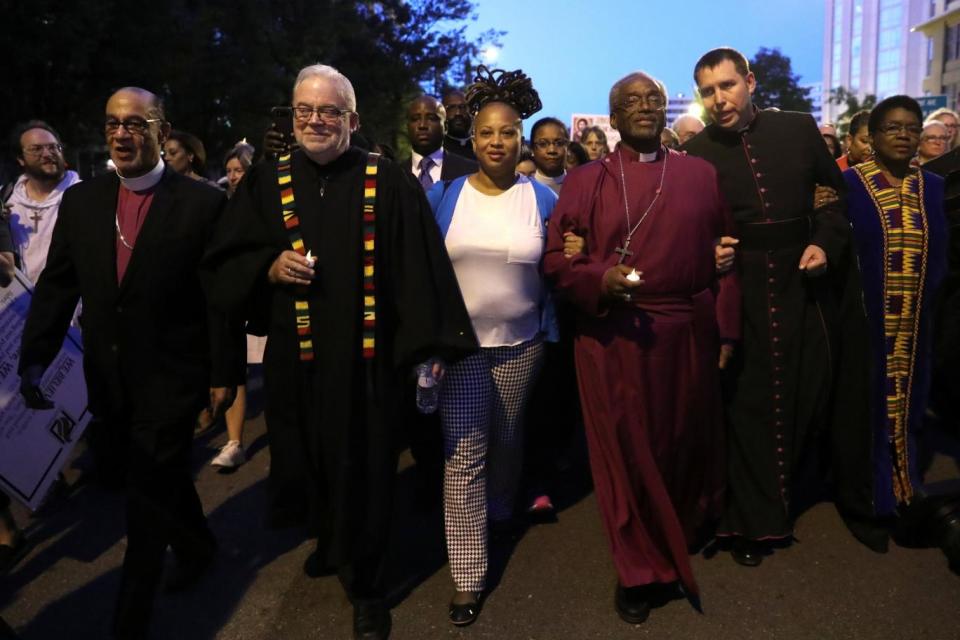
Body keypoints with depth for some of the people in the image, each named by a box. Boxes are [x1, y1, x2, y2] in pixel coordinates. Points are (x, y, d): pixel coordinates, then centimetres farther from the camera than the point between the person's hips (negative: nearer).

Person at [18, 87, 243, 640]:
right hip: (110, 382, 5)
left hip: (171, 382, -5)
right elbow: (57, 286, 4)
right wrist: (35, 358, -5)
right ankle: (198, 547, 49)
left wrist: (225, 375, -8)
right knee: (163, 481, 23)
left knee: (148, 504, 2)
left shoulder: (203, 203, -10)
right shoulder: (80, 201, 4)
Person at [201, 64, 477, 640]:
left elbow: (420, 270, -7)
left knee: (366, 468, 7)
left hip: (368, 358, -2)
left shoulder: (390, 183, -3)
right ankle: (329, 542, 45)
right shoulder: (265, 184, 5)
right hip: (295, 359, 3)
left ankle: (366, 581, 26)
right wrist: (269, 268, -12)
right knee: (311, 460, 17)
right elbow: (223, 263, 8)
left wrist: (429, 348, -13)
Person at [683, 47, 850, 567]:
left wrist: (826, 242, -3)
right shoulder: (695, 154, -2)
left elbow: (835, 192, 12)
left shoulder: (799, 129, 4)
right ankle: (751, 521, 18)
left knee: (805, 396, 11)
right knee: (747, 405, 4)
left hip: (803, 287, 3)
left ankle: (785, 498, 34)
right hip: (739, 295, -2)